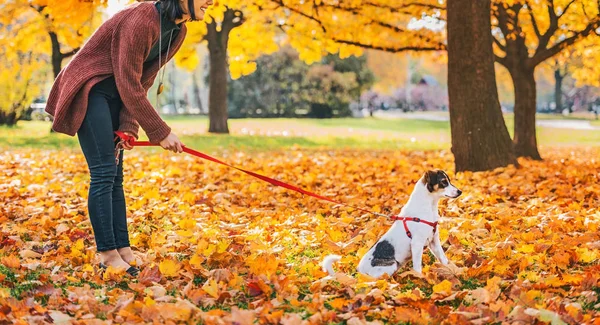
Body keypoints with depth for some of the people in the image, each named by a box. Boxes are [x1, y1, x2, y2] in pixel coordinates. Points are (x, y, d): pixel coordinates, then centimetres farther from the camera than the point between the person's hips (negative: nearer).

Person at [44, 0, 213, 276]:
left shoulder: (178, 31, 0)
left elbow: (143, 80, 3)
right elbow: (130, 85, -24)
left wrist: (129, 127, -7)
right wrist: (160, 132, -21)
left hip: (115, 95, 9)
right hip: (89, 88, -9)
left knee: (115, 176, 6)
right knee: (104, 173, -11)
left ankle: (123, 248, 8)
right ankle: (107, 253, -7)